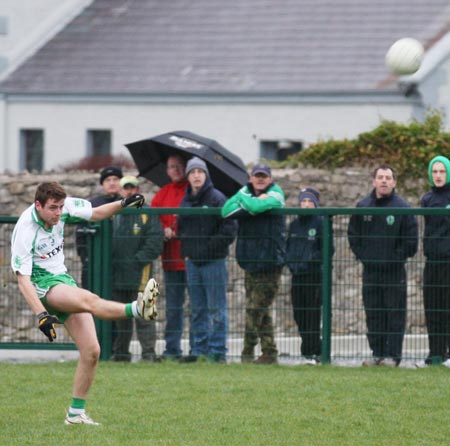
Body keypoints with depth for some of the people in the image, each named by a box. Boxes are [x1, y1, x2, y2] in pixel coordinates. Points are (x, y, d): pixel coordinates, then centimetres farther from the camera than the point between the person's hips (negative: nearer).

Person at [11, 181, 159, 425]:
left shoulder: (63, 207, -2)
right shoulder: (24, 231, -20)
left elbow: (95, 213, 16)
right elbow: (22, 278, -21)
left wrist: (123, 204, -1)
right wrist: (41, 315, -30)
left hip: (63, 278, 7)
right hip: (43, 285, -7)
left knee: (91, 351, -3)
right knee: (89, 299, -37)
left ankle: (76, 414, 6)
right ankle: (136, 309, -65)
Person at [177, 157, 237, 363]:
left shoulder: (217, 198, -5)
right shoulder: (185, 201, 13)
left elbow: (230, 228, -10)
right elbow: (181, 229, 22)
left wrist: (210, 248, -13)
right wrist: (185, 251, 6)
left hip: (213, 261, -6)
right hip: (192, 261, 6)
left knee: (217, 309, -3)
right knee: (197, 310, 10)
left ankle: (218, 350, -1)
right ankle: (199, 348, 16)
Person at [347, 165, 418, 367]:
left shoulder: (402, 207, -4)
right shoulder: (363, 206, 7)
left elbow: (410, 240, -4)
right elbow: (353, 235, 14)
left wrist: (398, 258, -8)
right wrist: (362, 255, 4)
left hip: (395, 271, -4)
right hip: (370, 270, 4)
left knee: (395, 314, -3)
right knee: (373, 314, 6)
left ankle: (393, 354, 1)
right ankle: (377, 353, 13)